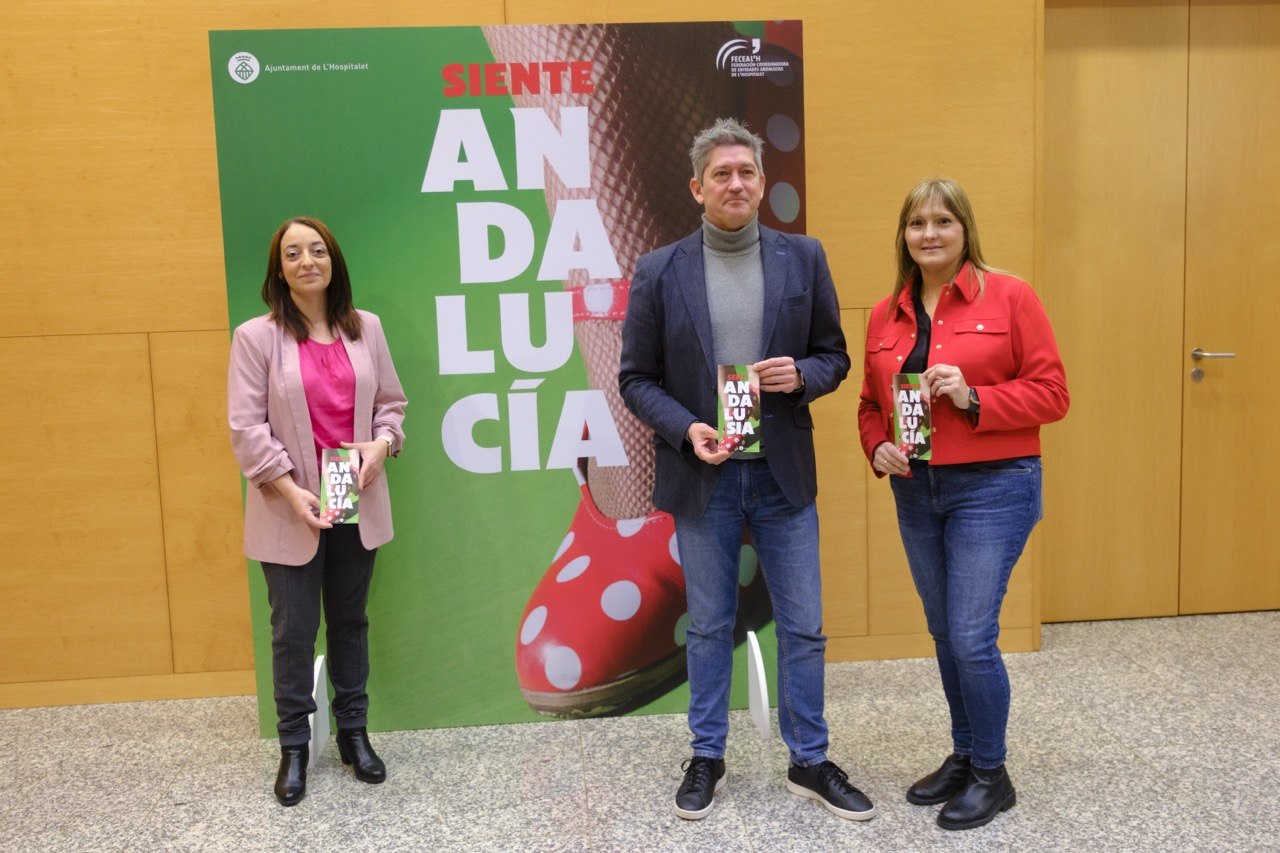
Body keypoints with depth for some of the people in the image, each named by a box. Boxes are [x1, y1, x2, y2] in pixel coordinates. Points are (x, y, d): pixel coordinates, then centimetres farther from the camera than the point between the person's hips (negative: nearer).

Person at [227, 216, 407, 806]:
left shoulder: (365, 328, 5)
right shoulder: (256, 337, -6)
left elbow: (391, 400, 10)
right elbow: (246, 426, -9)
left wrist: (382, 444, -10)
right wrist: (290, 491, -17)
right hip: (291, 510, -3)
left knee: (350, 622, 15)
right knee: (294, 632, 5)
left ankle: (353, 733, 29)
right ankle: (293, 747, 20)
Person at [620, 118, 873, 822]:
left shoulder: (803, 258, 2)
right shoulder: (659, 272, -2)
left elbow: (834, 355, 8)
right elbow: (635, 376, 1)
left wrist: (802, 375, -14)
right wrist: (685, 429, -14)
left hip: (784, 474, 1)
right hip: (703, 476, -1)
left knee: (803, 628, 9)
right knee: (709, 627, 13)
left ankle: (809, 763, 26)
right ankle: (707, 757, 30)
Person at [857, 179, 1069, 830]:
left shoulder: (1009, 297, -6)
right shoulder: (886, 314, 7)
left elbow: (1052, 393, -8)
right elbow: (871, 404, 14)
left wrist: (973, 399, -20)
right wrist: (878, 448, -6)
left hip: (991, 488, -5)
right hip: (915, 491, 5)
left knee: (972, 638, -6)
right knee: (944, 635, 15)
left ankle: (991, 775, 16)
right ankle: (964, 756, 33)